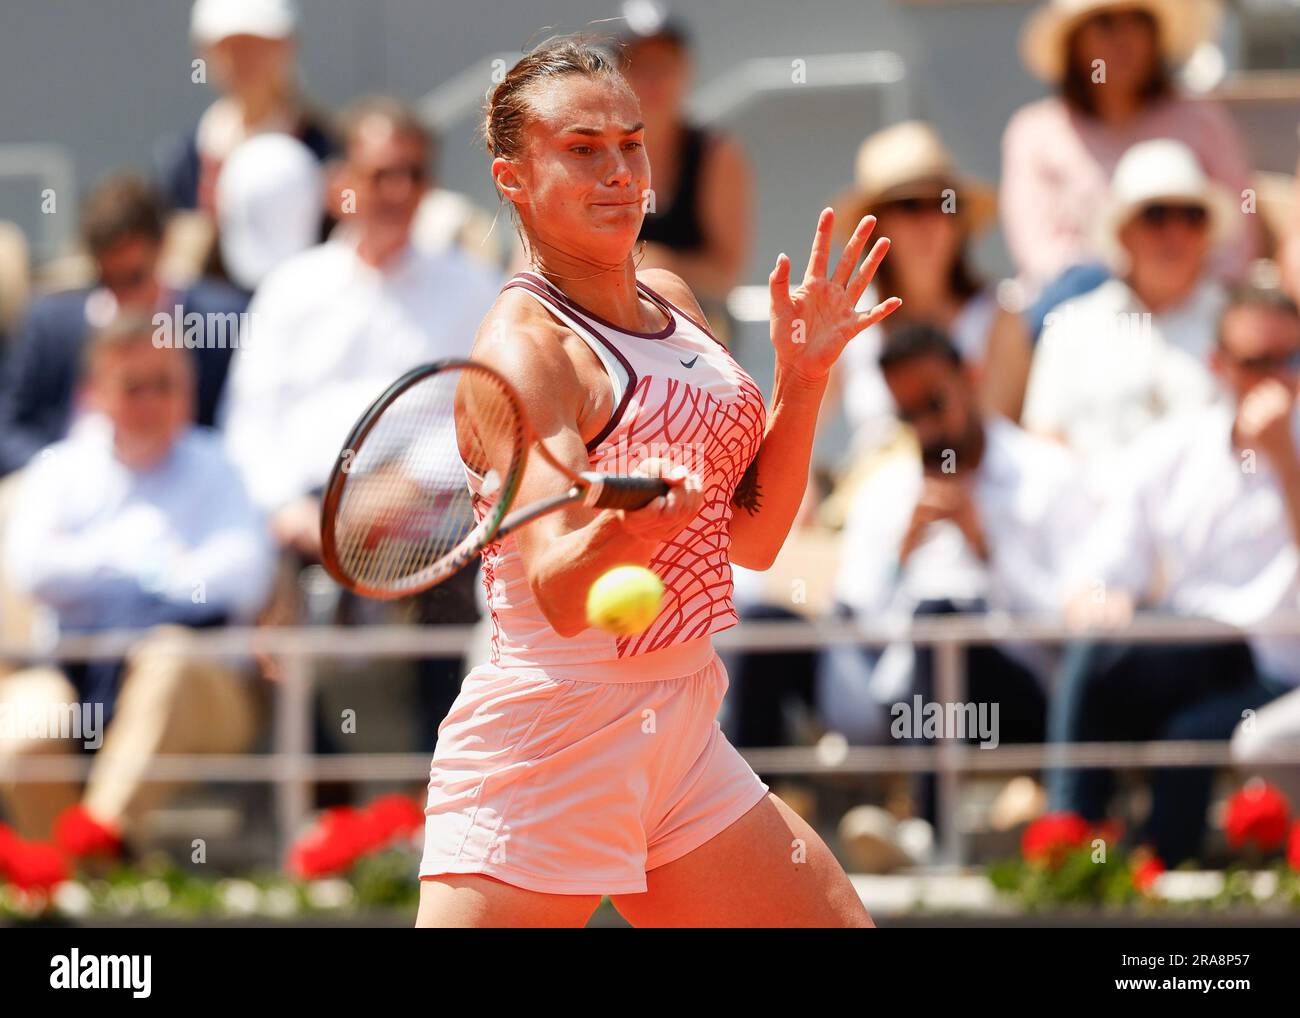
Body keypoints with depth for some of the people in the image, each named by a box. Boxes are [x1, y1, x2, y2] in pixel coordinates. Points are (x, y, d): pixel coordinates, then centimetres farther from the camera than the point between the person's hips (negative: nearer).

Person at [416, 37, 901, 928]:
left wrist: (802, 377, 2)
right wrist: (625, 530, -48)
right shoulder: (525, 345, -15)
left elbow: (751, 537, 13)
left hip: (684, 740, 8)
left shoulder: (670, 301, 10)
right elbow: (558, 594, -27)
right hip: (549, 747, -8)